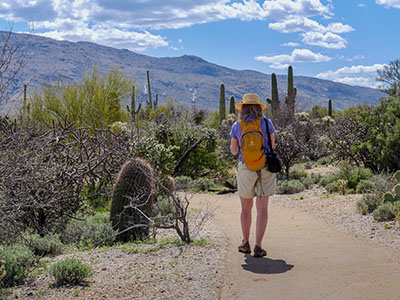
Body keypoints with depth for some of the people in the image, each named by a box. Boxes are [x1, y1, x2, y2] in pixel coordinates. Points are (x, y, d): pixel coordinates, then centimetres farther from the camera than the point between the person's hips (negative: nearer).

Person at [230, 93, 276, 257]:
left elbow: (233, 150, 8)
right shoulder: (267, 123, -3)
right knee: (262, 208, 1)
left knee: (246, 207, 15)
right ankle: (258, 247, -4)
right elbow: (272, 146, 6)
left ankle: (246, 243, 24)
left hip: (246, 168, 0)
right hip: (265, 168, 0)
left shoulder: (237, 126, -2)